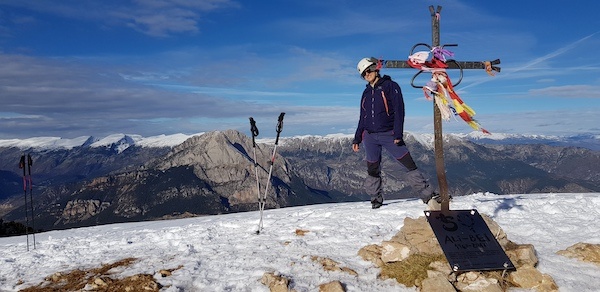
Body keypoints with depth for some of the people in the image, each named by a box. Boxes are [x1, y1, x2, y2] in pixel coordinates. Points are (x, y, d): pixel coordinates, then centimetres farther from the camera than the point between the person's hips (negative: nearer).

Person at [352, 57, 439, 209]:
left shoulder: (390, 86, 0)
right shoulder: (366, 93, 15)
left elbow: (399, 110, -7)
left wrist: (398, 134, -16)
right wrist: (357, 139, 14)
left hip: (389, 135, -4)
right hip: (370, 137, 5)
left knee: (410, 165, -7)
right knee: (373, 170, 6)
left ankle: (428, 195, -4)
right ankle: (376, 199, 21)